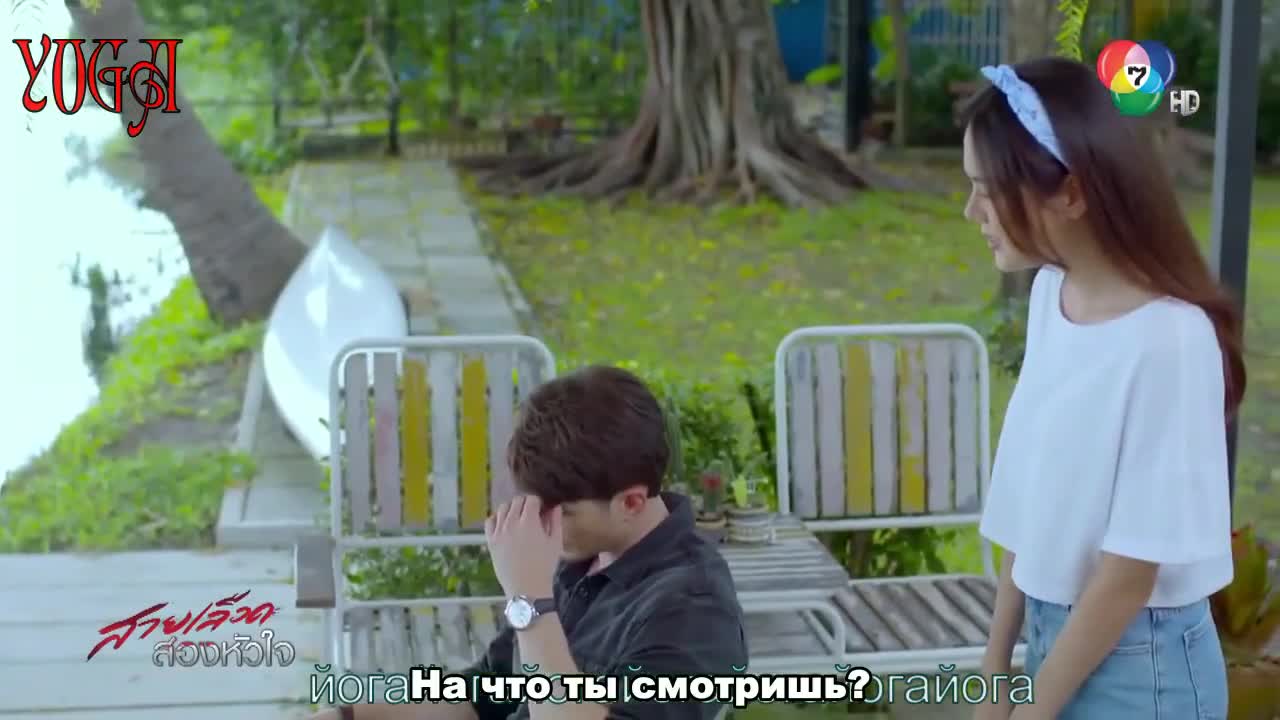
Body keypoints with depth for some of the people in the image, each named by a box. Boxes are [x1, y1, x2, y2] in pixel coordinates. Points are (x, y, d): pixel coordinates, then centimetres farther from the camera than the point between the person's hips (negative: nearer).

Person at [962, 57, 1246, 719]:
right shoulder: (1050, 293, -1)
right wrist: (997, 667, 6)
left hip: (1135, 662, -6)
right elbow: (1034, 509, 4)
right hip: (1055, 633, 6)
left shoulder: (1169, 339, -23)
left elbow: (1130, 571, -18)